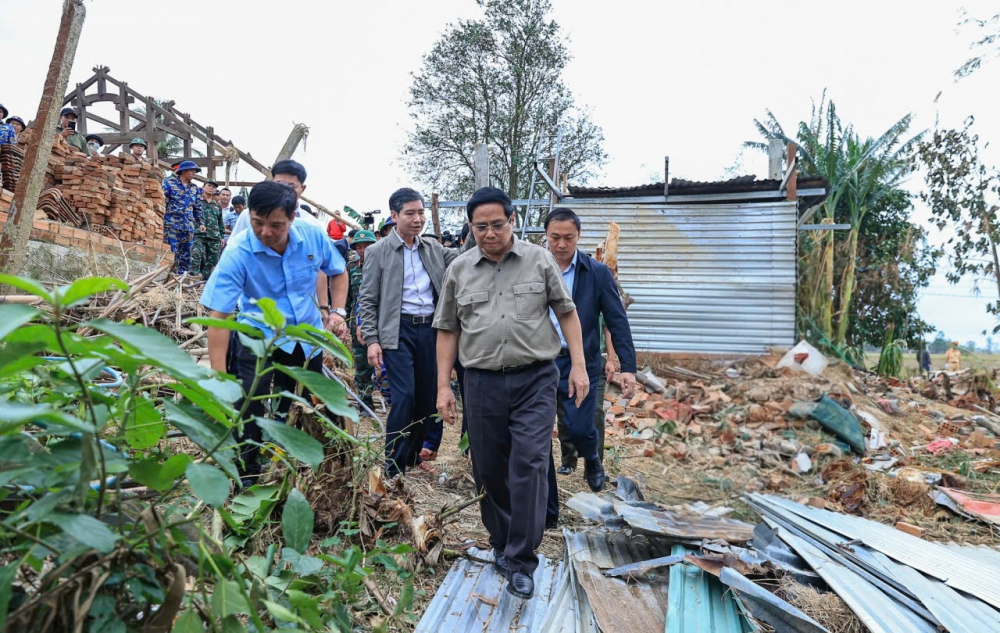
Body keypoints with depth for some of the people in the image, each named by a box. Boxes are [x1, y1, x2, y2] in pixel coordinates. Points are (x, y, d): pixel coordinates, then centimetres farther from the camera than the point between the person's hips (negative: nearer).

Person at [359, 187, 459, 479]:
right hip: (398, 330, -5)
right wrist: (371, 340, -9)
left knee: (427, 396, 10)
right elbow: (368, 300, -2)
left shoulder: (434, 249, 11)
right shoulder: (378, 252, -1)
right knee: (404, 397, -10)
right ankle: (393, 466, 3)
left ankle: (414, 453, 29)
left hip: (430, 329, 5)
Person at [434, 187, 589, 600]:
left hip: (534, 380, -2)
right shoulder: (459, 270, 7)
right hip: (482, 383, 2)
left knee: (529, 465, -9)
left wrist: (578, 365, 0)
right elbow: (448, 330, 9)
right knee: (489, 471, 11)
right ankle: (501, 544, 32)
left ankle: (521, 562, 2)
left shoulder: (539, 260, 3)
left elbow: (566, 312, 7)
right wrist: (444, 386, 5)